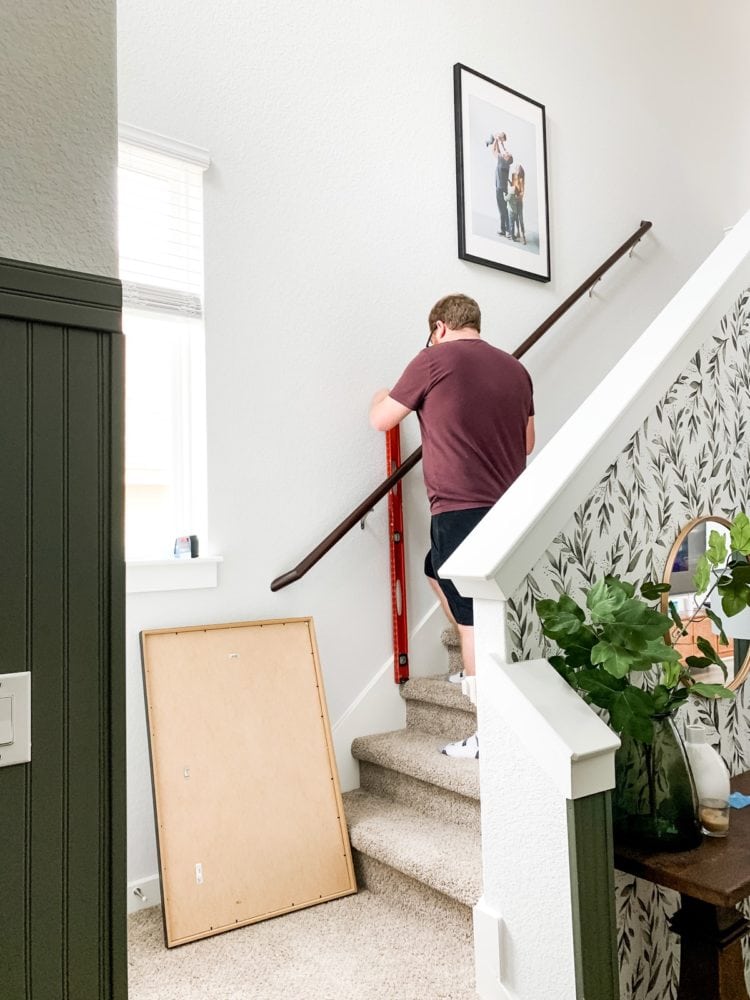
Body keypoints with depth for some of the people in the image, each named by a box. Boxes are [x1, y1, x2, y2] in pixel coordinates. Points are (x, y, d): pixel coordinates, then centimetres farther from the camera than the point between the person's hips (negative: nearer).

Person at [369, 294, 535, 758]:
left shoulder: (435, 359, -6)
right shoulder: (514, 368, 12)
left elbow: (382, 420, 4)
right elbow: (528, 443, 19)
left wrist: (381, 398, 26)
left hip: (461, 508, -7)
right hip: (508, 507, 7)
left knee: (472, 618, -2)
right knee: (437, 570, 28)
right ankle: (478, 668, 35)